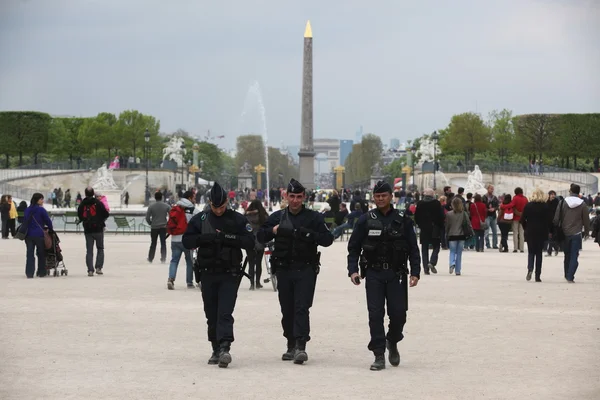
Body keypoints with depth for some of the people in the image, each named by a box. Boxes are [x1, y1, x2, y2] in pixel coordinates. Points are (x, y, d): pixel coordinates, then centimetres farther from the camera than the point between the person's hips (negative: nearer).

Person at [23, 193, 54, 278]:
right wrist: (51, 229, 13)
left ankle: (29, 273, -4)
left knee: (30, 253, 3)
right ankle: (41, 272, 15)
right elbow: (48, 221, -5)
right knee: (41, 254, 9)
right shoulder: (41, 210, -9)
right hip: (39, 235, -4)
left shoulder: (27, 210, 8)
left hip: (28, 235, 4)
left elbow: (25, 221, 15)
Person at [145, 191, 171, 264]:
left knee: (153, 243, 13)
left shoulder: (151, 206, -8)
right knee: (163, 243, 6)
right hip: (163, 227, 0)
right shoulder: (166, 206, -5)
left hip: (154, 227, 0)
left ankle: (150, 258, 18)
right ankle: (163, 258, -2)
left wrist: (151, 223, 9)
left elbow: (147, 218, -8)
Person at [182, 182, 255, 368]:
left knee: (225, 312, -14)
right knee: (211, 314, 7)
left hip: (230, 274, -3)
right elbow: (187, 241, 1)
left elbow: (250, 243, -6)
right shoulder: (200, 219, 6)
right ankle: (216, 350, 16)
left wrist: (228, 238, -18)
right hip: (207, 274, 3)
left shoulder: (238, 220, 1)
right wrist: (205, 238, -17)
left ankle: (225, 348, -23)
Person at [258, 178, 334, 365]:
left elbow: (328, 239, -4)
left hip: (305, 270, -3)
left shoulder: (314, 217, 2)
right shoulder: (277, 217, 10)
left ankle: (300, 346, -18)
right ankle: (291, 346, 18)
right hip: (283, 270, 4)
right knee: (287, 309, 8)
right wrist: (272, 231, -9)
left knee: (301, 308, -13)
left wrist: (309, 234, -20)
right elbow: (260, 236, 11)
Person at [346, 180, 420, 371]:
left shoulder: (403, 220, 4)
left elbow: (413, 248, 6)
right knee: (375, 314, -4)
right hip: (373, 274, 0)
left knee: (398, 313, -1)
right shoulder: (365, 220, 4)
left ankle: (392, 342, 28)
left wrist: (415, 272, -3)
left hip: (396, 274, 0)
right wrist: (353, 270, -6)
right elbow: (354, 248, 6)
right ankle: (379, 356, 1)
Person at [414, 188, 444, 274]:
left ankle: (426, 267, 3)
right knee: (436, 247, 8)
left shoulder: (420, 203, 0)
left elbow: (416, 217, 4)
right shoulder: (437, 203, -6)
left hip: (424, 229, 2)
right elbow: (441, 217, -5)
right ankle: (432, 262, -14)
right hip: (435, 229, -2)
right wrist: (441, 227, 6)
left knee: (424, 249, 7)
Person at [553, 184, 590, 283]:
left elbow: (556, 218, -3)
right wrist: (586, 232, 15)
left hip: (565, 233, 2)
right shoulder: (582, 204, -6)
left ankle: (567, 275, 26)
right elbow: (586, 220, 0)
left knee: (567, 255, 17)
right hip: (576, 234, -2)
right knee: (574, 256, 0)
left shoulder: (563, 202, -4)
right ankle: (570, 277, -9)